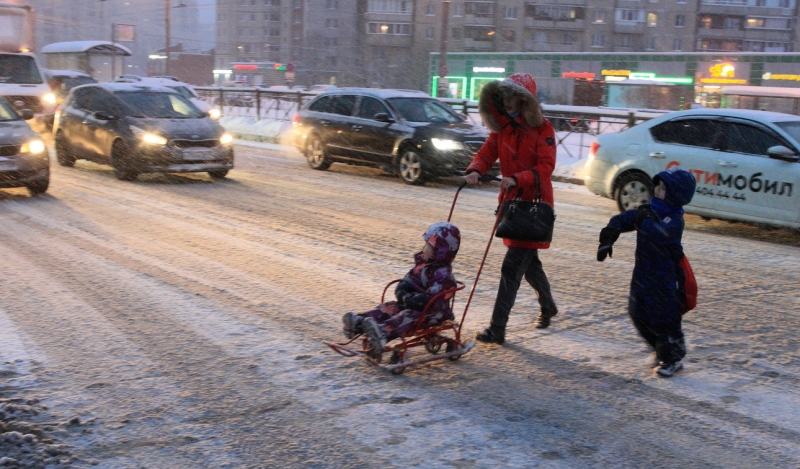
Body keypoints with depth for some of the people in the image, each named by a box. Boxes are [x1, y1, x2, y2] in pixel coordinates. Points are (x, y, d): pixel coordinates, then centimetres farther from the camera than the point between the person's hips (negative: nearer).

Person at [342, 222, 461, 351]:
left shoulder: (443, 274, -20)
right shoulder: (422, 264, 11)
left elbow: (431, 300, -29)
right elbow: (407, 281, 13)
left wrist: (409, 299, -24)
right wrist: (402, 292, -9)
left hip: (433, 313, -10)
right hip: (414, 305, 10)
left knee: (409, 316, -36)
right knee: (389, 307, -9)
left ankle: (383, 332, -63)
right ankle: (359, 322, -30)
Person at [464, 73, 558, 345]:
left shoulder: (542, 129, -10)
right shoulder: (502, 127, 8)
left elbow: (546, 166, -18)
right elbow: (487, 153, 0)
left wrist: (517, 179, -32)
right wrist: (475, 170, -22)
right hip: (511, 200, 7)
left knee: (512, 266, -12)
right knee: (529, 260, 21)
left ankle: (497, 329, -10)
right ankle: (547, 306, 44)